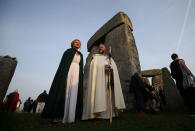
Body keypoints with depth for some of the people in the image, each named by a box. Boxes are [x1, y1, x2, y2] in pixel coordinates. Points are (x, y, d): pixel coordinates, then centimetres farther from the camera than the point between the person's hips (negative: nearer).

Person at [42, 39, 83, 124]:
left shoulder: (80, 55, 24)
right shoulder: (68, 51, 12)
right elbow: (62, 63, 1)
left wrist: (81, 78, 7)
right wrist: (63, 75, -13)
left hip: (76, 74, 4)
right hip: (67, 72, -4)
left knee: (73, 94, -5)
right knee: (64, 92, -10)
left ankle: (68, 117, -1)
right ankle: (58, 116, -5)